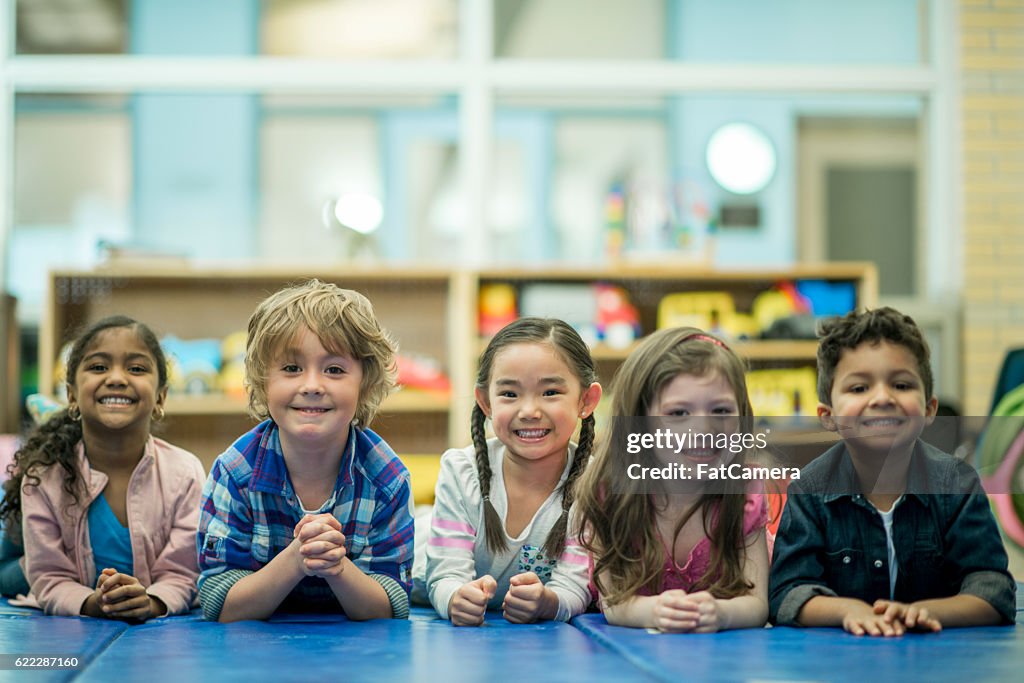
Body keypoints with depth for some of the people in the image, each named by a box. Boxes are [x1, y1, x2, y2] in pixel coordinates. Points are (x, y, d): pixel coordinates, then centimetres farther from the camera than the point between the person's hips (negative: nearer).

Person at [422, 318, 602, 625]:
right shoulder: (459, 471, -10)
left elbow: (574, 589, -19)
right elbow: (445, 576, -17)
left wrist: (545, 602, -44)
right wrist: (458, 598, -42)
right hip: (467, 635, 1)